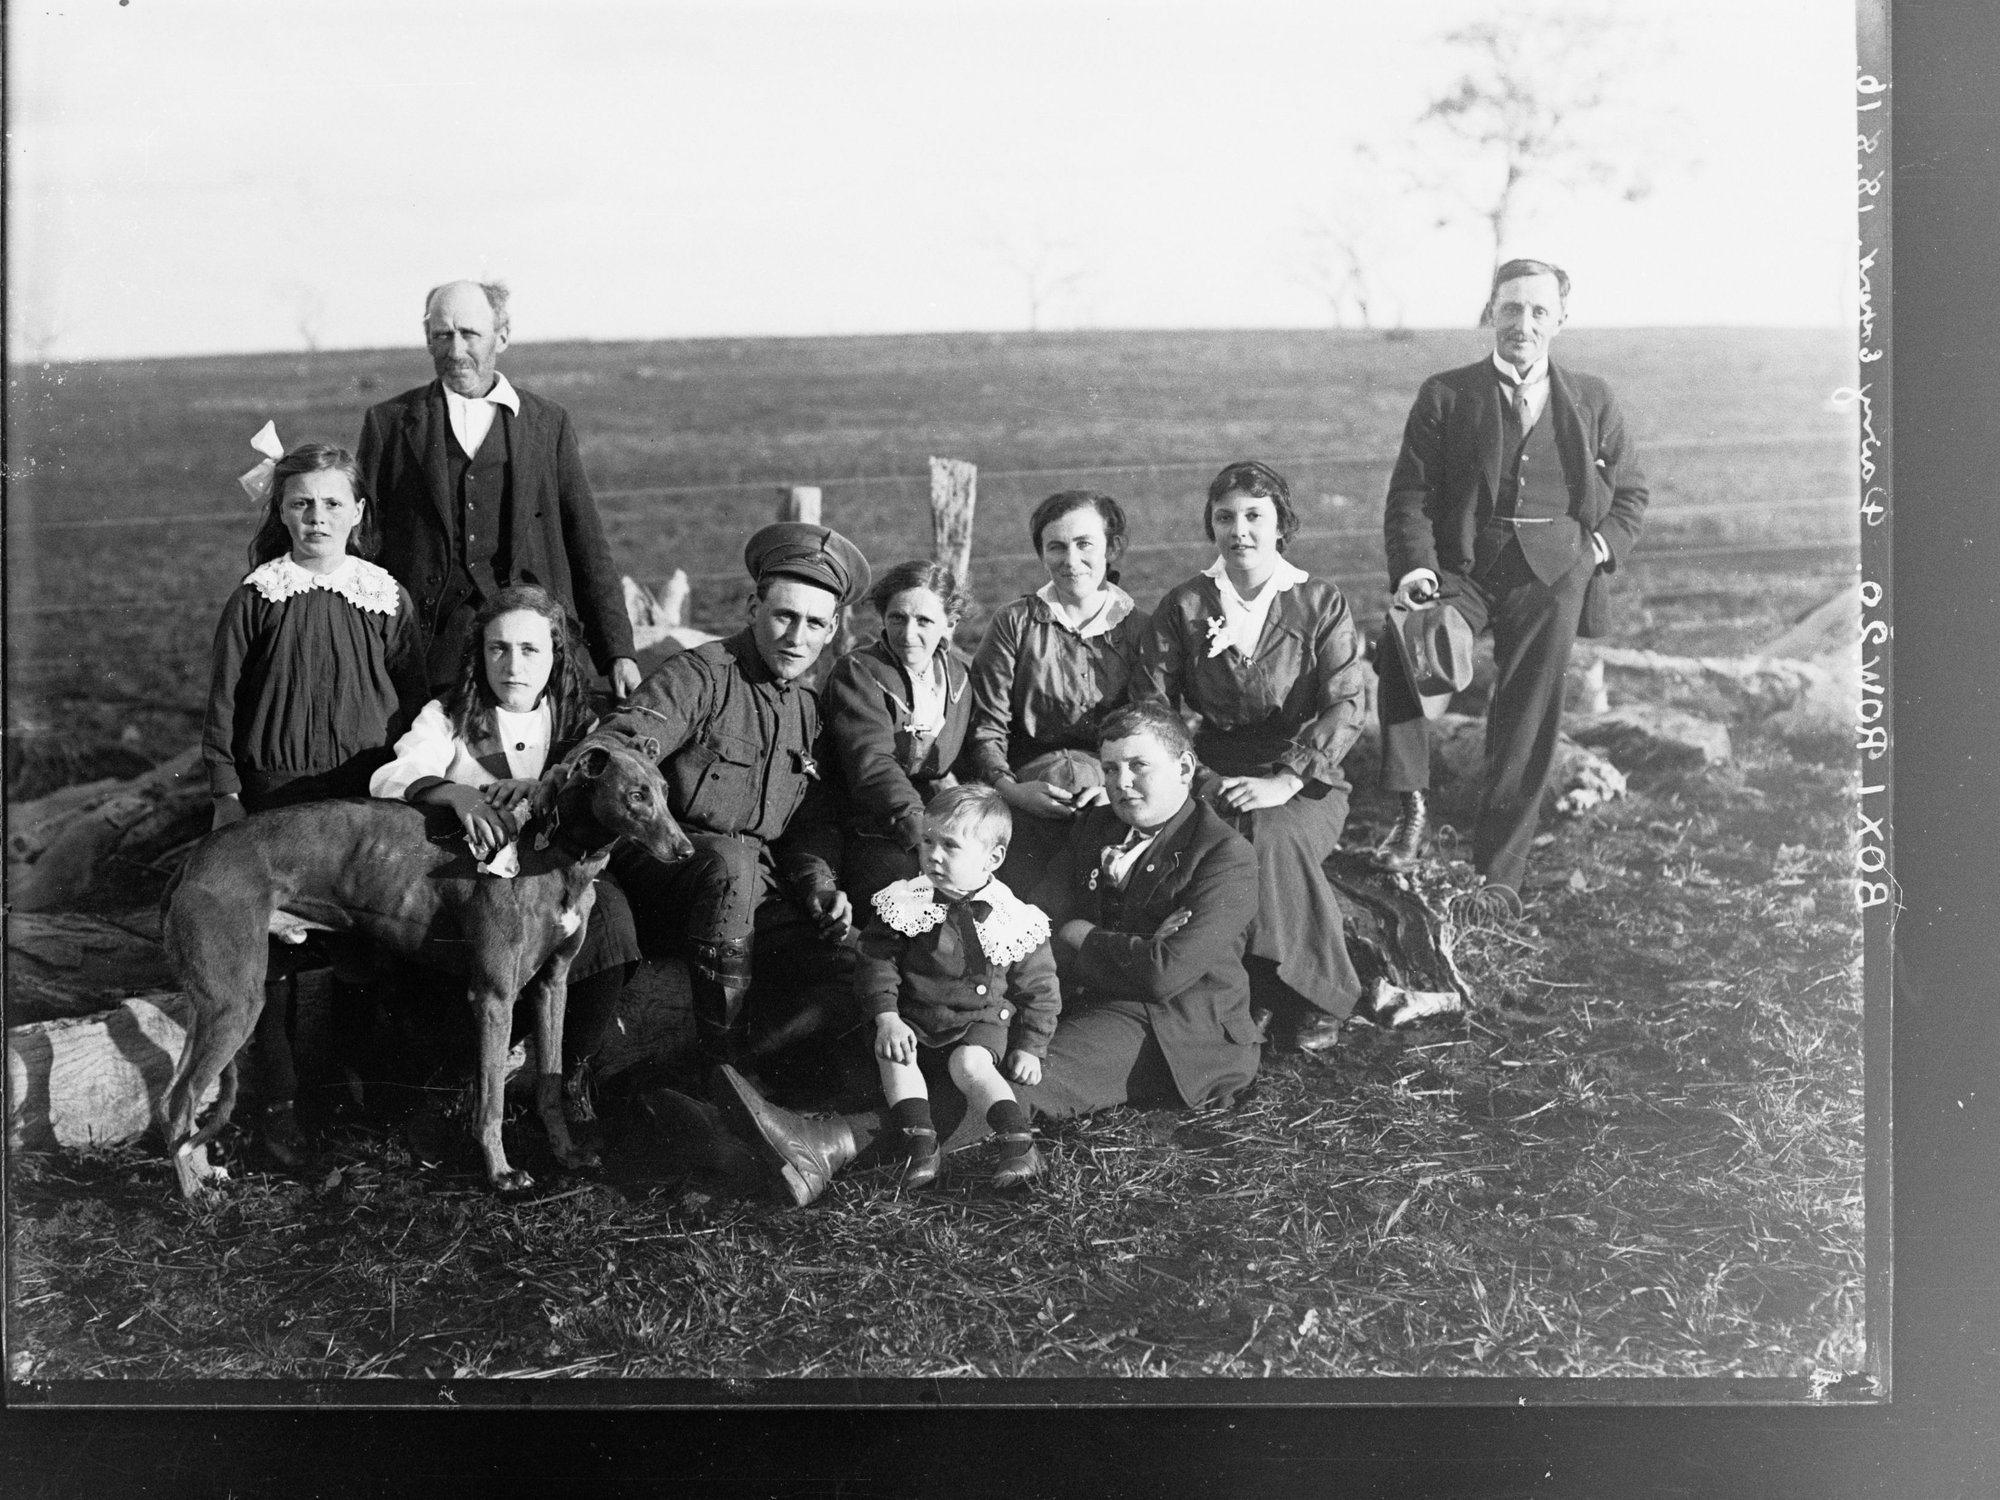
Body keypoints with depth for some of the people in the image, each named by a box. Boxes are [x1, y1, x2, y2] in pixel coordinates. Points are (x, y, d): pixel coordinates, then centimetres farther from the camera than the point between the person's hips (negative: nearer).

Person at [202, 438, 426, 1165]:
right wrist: (226, 792, -3)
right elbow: (223, 702, 2)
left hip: (367, 797, 1)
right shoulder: (257, 596, -1)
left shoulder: (387, 599, 3)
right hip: (276, 793, -1)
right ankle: (281, 1102, 4)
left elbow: (411, 702, 8)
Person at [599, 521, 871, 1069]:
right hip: (666, 864, -6)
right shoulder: (701, 675, -7)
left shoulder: (810, 709, 15)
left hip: (755, 881, 6)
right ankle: (723, 1058, -28)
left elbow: (813, 821, 18)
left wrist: (820, 887, -3)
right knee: (730, 861, -38)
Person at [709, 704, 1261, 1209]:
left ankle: (836, 1143, -53)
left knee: (1028, 1077, -33)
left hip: (1176, 1034, -8)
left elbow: (1164, 971, -18)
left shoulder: (1227, 858, -6)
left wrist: (1077, 936, -4)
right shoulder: (1094, 827, 17)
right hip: (1082, 1003, 8)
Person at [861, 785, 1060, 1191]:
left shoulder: (1015, 921, -4)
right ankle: (920, 1143, -34)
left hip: (982, 1021, -2)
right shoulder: (906, 905, -1)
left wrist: (1029, 1048, -2)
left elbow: (1038, 989, 5)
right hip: (914, 1016, 2)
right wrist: (886, 1017, -17)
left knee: (971, 1064, -30)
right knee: (893, 1055, -26)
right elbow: (878, 960, -2)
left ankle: (1019, 1142, -35)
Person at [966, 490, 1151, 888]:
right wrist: (1008, 788, -11)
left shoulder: (1140, 630, 11)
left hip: (1113, 801, 0)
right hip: (1029, 794, 0)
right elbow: (986, 725, 6)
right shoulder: (1015, 623, 10)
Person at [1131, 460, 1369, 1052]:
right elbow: (1149, 701, 2)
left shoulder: (1320, 604, 2)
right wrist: (1192, 773, -15)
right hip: (1211, 776, 1)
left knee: (1275, 837, -35)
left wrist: (1284, 781, -21)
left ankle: (1319, 1001, -16)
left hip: (1304, 782, -1)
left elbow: (1345, 704, -9)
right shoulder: (1183, 606, 7)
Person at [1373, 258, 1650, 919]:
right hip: (1462, 566, -1)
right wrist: (1414, 564, -14)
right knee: (1400, 650, -30)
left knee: (1527, 720, -6)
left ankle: (1501, 875, 1)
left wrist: (1604, 545, 3)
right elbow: (1410, 493, 4)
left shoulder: (1592, 401, 16)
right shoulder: (1445, 395, 11)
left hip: (1554, 571, 1)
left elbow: (1631, 492, 23)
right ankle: (1411, 806, -17)